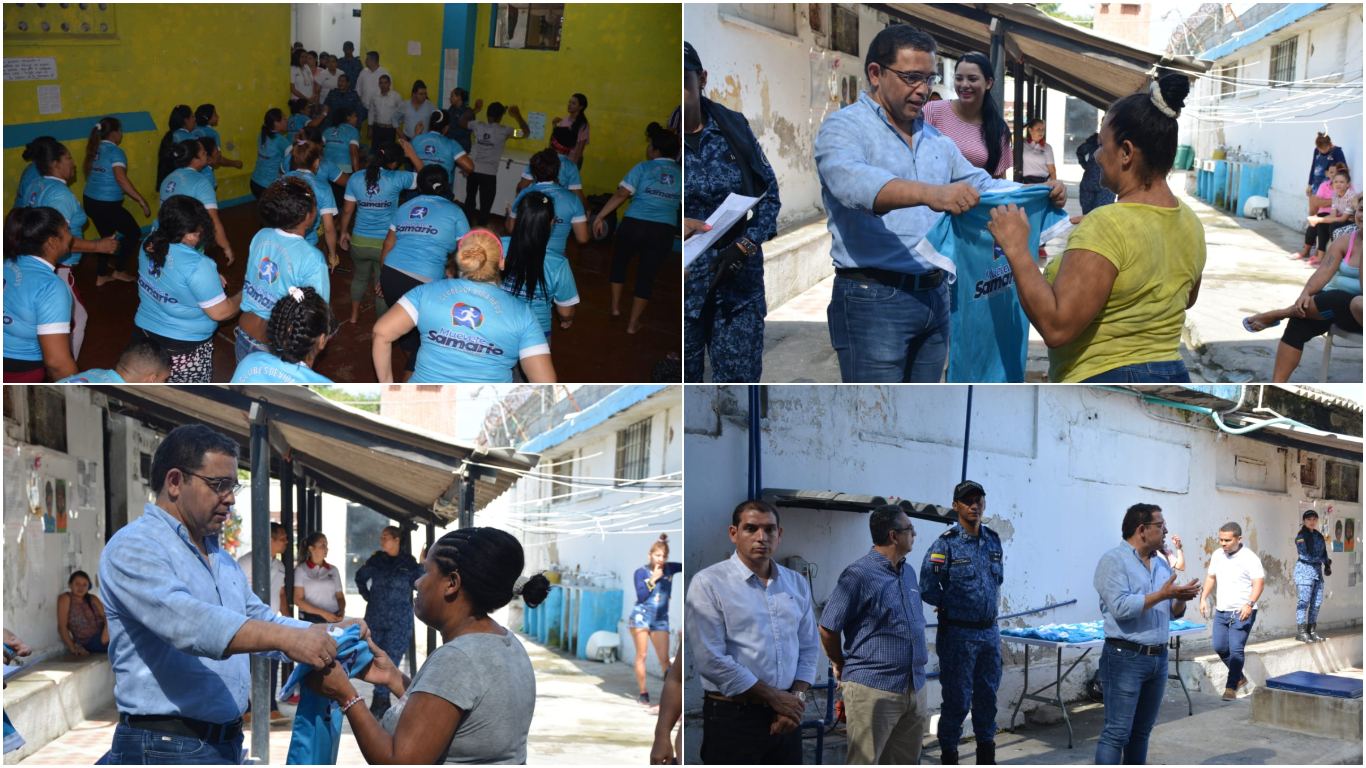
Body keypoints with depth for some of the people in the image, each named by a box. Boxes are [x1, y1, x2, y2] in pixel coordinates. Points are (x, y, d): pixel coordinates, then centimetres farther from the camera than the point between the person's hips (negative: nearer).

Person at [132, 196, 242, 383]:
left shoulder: (150, 244, -7)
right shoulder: (196, 265, -29)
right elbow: (220, 312, -23)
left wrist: (210, 279, 6)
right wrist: (242, 297, -4)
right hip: (184, 348, -7)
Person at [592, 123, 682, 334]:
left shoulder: (644, 168, -3)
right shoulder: (681, 174, 6)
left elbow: (621, 195, -7)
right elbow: (683, 205, 10)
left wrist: (599, 216, -3)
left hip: (634, 225, -2)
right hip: (664, 231, 2)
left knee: (620, 261, 25)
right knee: (647, 274, 13)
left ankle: (615, 307, 30)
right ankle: (633, 323, 17)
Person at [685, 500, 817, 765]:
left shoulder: (797, 584, 9)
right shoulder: (708, 583, -8)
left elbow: (809, 647, 12)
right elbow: (711, 660, -15)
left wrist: (796, 698, -4)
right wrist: (774, 697, -11)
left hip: (786, 718, 5)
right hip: (733, 716, -5)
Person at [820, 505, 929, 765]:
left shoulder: (908, 572, 12)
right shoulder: (859, 575, -13)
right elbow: (828, 628, -10)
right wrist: (843, 668, 3)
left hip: (914, 689, 8)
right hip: (873, 689, -8)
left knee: (905, 762, 14)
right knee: (864, 763, -4)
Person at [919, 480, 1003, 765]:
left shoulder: (993, 541, 8)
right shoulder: (946, 544, -11)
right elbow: (928, 589, -13)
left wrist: (991, 602, 10)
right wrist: (954, 605, -4)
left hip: (989, 632, 6)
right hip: (957, 633, -6)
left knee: (987, 695, 14)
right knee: (957, 698, -1)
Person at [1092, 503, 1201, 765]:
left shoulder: (1161, 564, 15)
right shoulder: (1113, 562, -8)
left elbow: (1173, 613, 18)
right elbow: (1120, 607, -21)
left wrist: (1181, 599, -4)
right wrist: (1162, 595, -19)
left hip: (1158, 658, 8)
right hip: (1126, 657, -8)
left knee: (1141, 731, 13)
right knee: (1117, 732, -8)